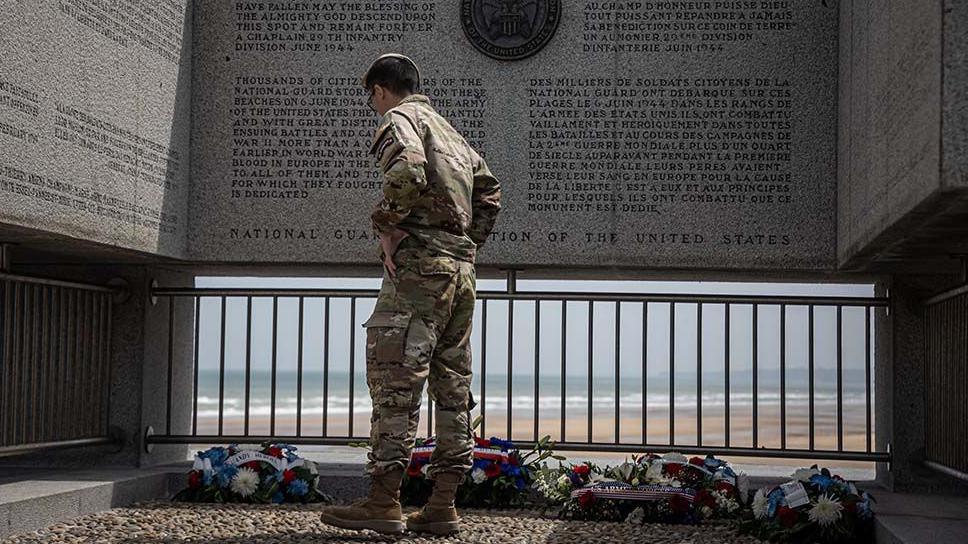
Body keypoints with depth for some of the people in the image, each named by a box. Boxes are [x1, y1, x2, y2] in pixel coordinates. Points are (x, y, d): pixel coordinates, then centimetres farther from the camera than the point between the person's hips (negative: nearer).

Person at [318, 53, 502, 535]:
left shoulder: (398, 119, 0)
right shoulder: (450, 130, 26)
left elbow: (408, 170, -22)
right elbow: (489, 192, 25)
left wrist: (385, 223, -11)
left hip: (419, 262, -9)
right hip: (461, 269, 9)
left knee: (395, 380, -10)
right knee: (452, 385, 6)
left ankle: (384, 503, -12)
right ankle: (442, 507, 8)